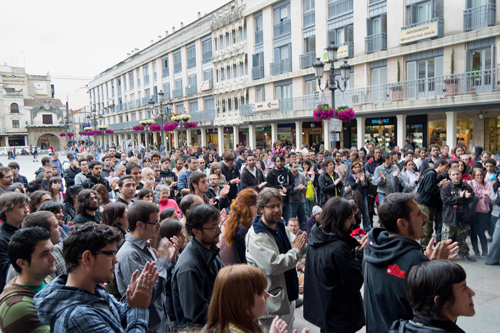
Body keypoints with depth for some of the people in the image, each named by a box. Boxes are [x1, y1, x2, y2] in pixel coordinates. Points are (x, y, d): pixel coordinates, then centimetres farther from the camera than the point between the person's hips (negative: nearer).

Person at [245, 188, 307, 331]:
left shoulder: (281, 227, 5)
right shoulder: (256, 236, -24)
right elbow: (272, 265, -32)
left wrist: (301, 245, -12)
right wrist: (296, 251, -21)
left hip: (288, 294, 9)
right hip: (273, 301, -9)